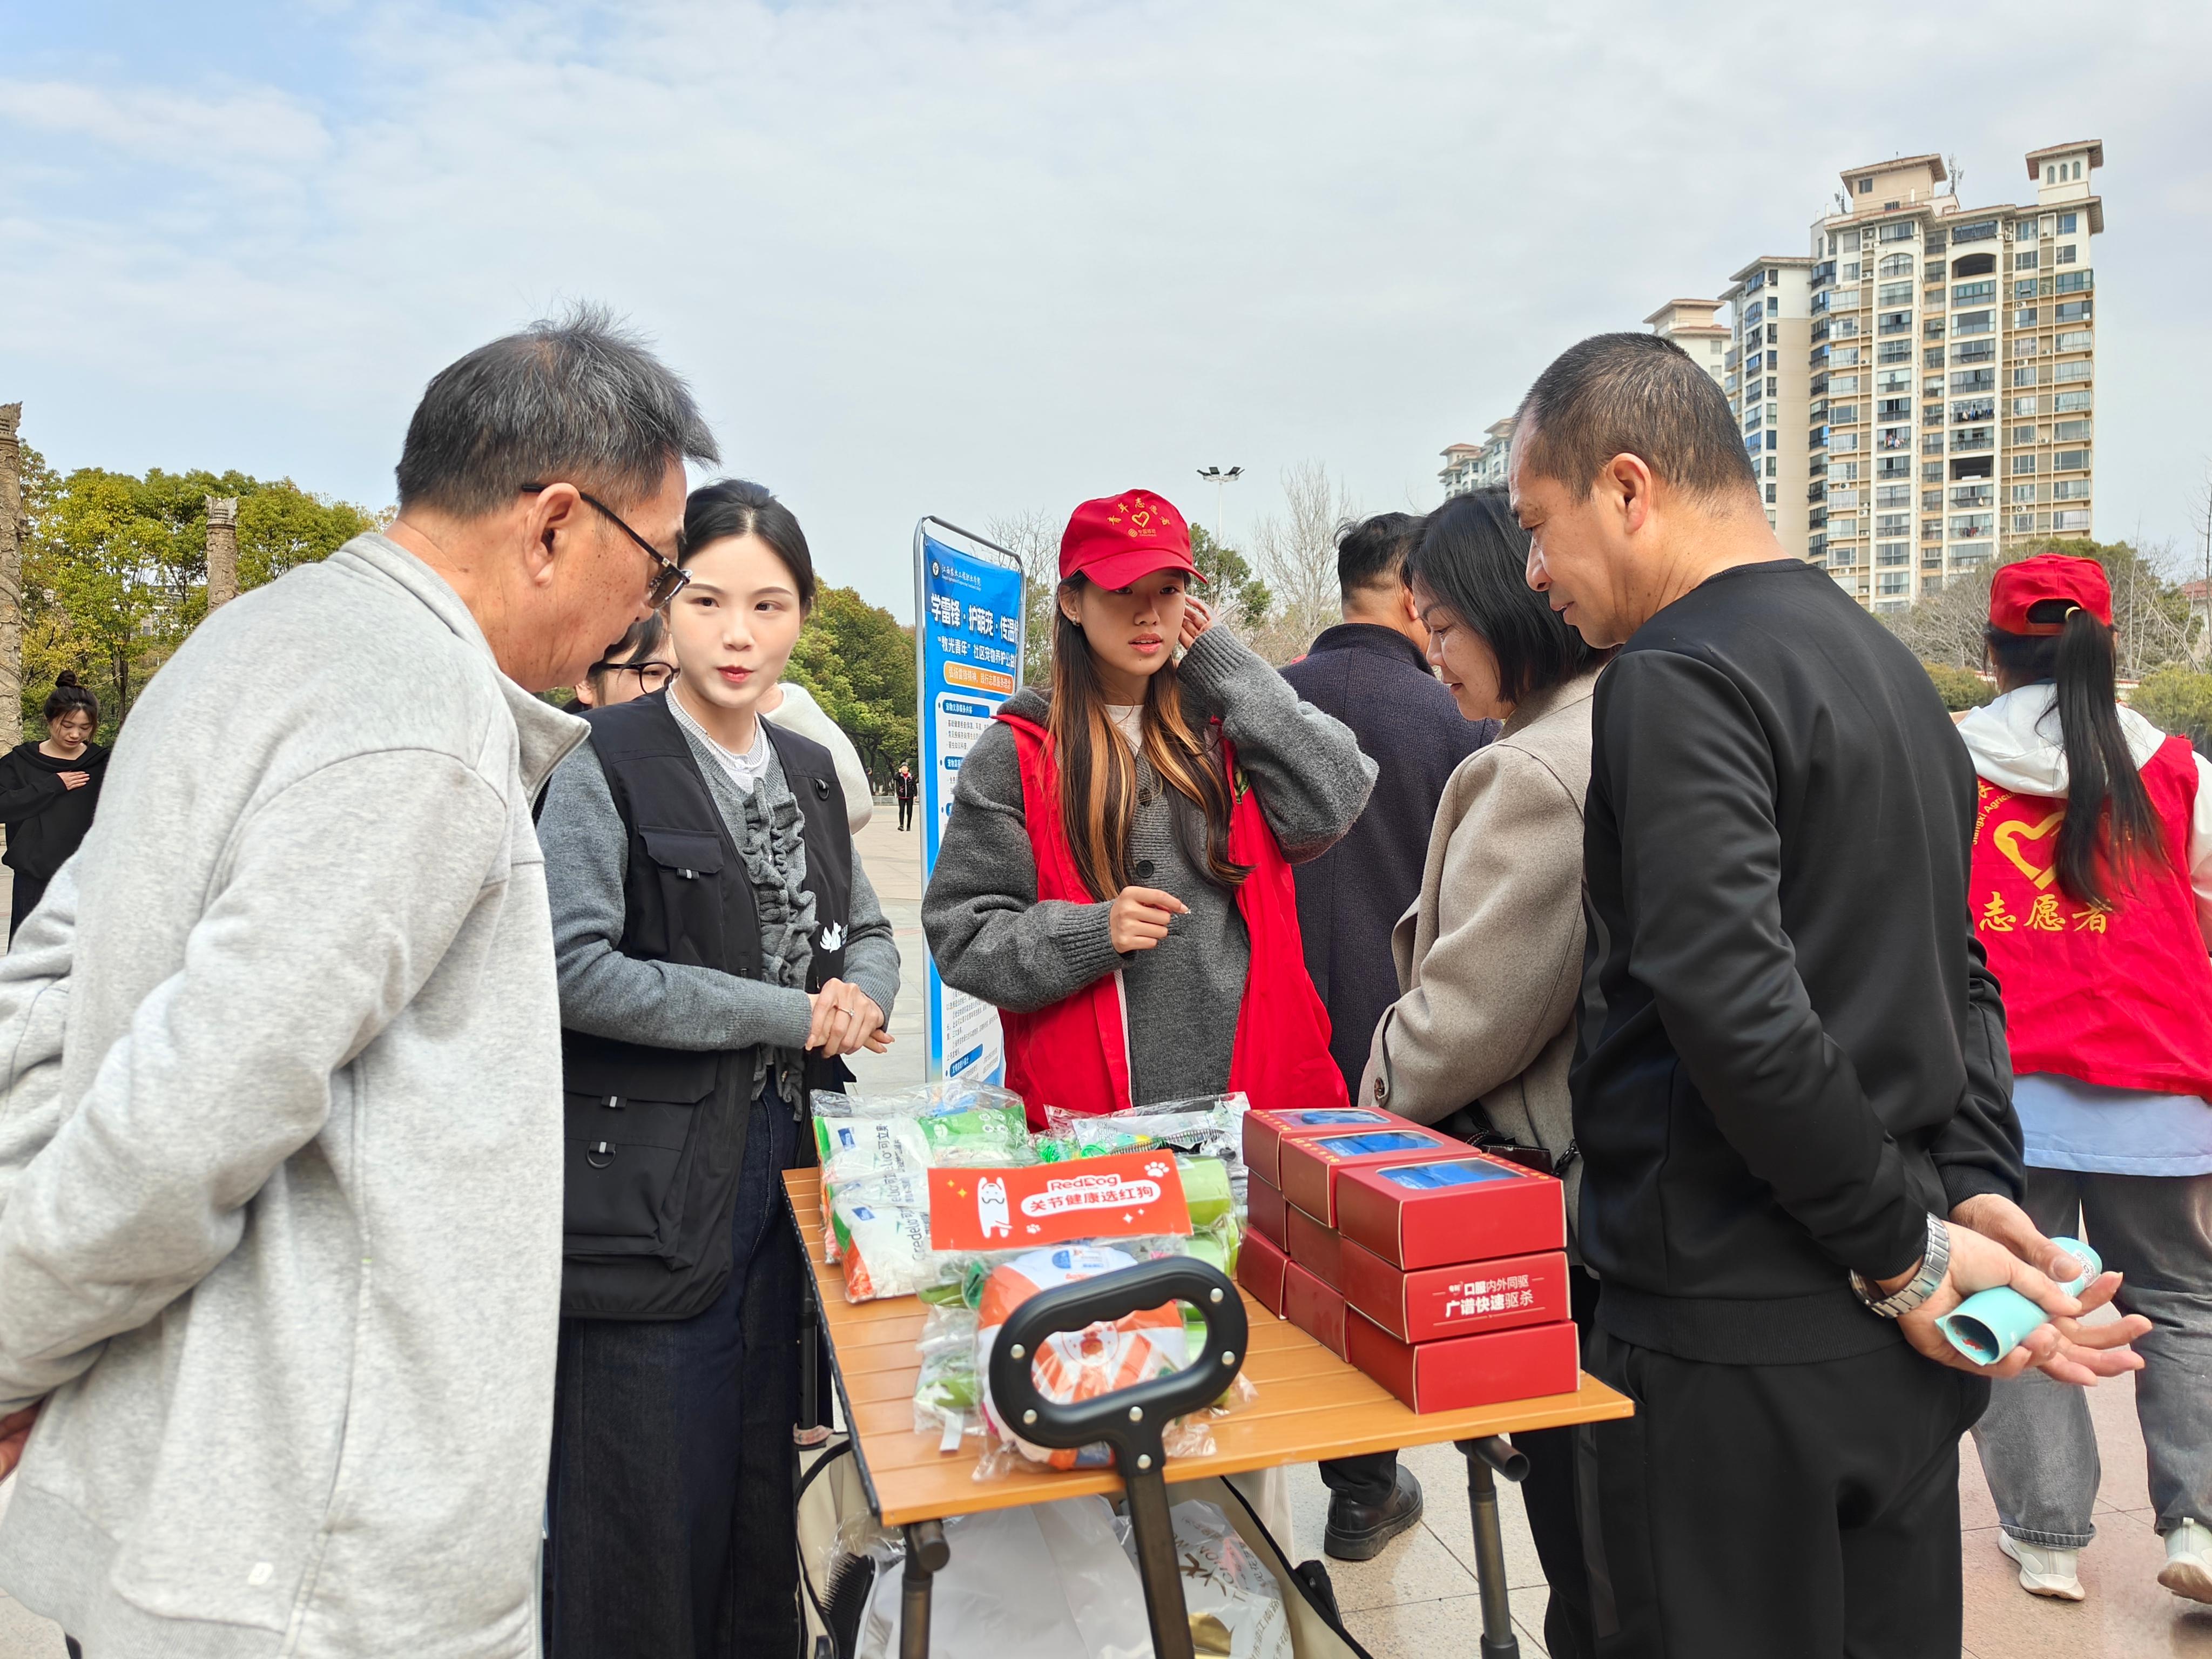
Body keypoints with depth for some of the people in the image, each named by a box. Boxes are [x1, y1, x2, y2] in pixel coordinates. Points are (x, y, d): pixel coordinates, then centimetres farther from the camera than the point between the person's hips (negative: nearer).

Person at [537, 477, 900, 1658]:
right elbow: (578, 970, -19)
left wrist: (859, 1002, -4)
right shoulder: (606, 764, -9)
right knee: (645, 1516, 2)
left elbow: (870, 933, 20)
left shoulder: (811, 773, 10)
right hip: (649, 1188, -6)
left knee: (763, 1489, 16)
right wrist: (791, 1016, -15)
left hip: (779, 1168, 6)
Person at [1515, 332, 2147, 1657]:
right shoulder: (1890, 665, 14)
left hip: (1731, 1349, -9)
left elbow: (1735, 1007, -25)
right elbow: (1958, 977, 14)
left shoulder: (1679, 677, -15)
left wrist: (1909, 1245, -14)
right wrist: (1977, 1191, 4)